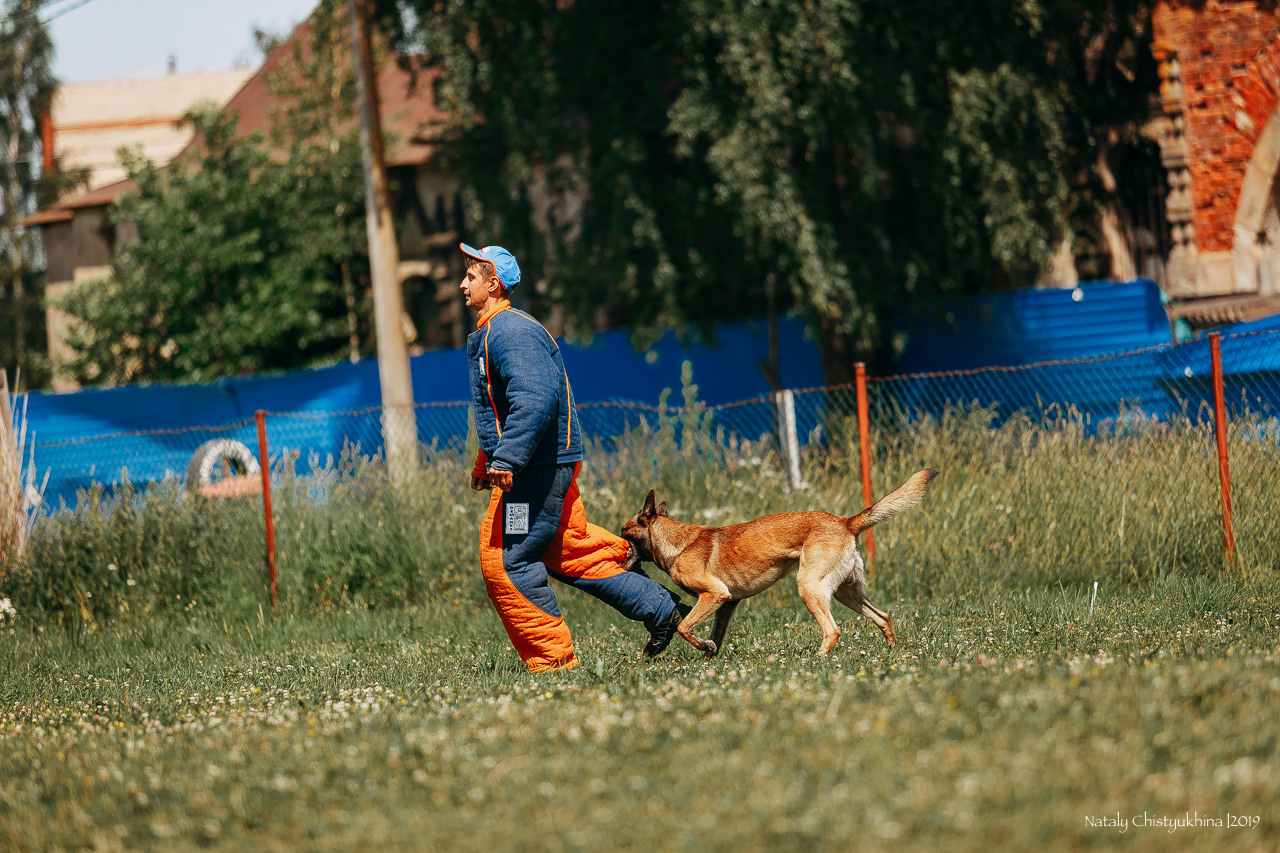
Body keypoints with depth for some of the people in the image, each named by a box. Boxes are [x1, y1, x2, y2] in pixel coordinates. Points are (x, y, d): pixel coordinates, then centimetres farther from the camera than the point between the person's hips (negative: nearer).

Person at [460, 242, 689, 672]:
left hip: (537, 469, -11)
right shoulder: (492, 333, 19)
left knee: (507, 558, -7)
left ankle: (552, 657, -2)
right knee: (566, 552, 16)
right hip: (553, 464, 11)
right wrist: (487, 459, 28)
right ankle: (661, 608, 21)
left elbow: (535, 399, -28)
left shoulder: (510, 332, -16)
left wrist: (506, 459, -31)